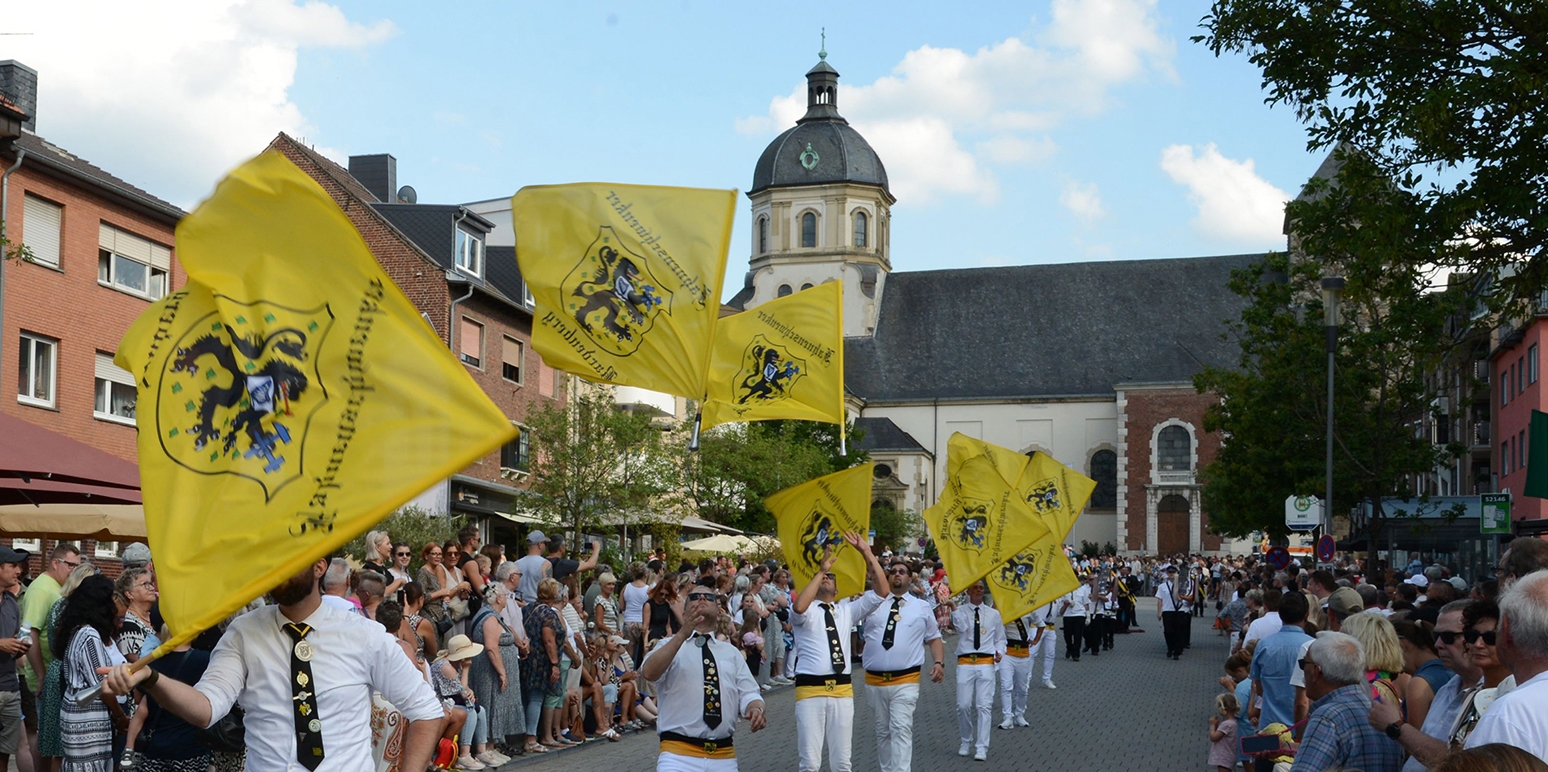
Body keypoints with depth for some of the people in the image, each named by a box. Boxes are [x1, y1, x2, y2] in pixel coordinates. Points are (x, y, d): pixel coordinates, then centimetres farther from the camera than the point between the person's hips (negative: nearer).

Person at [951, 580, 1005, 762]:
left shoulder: (993, 614, 11)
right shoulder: (960, 611, 6)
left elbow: (1000, 638, 18)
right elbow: (961, 627, -15)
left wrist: (999, 652, -1)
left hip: (986, 663, 0)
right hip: (965, 662, 0)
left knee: (984, 706, -6)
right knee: (963, 706, -3)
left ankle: (981, 748, -4)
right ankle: (965, 742, 19)